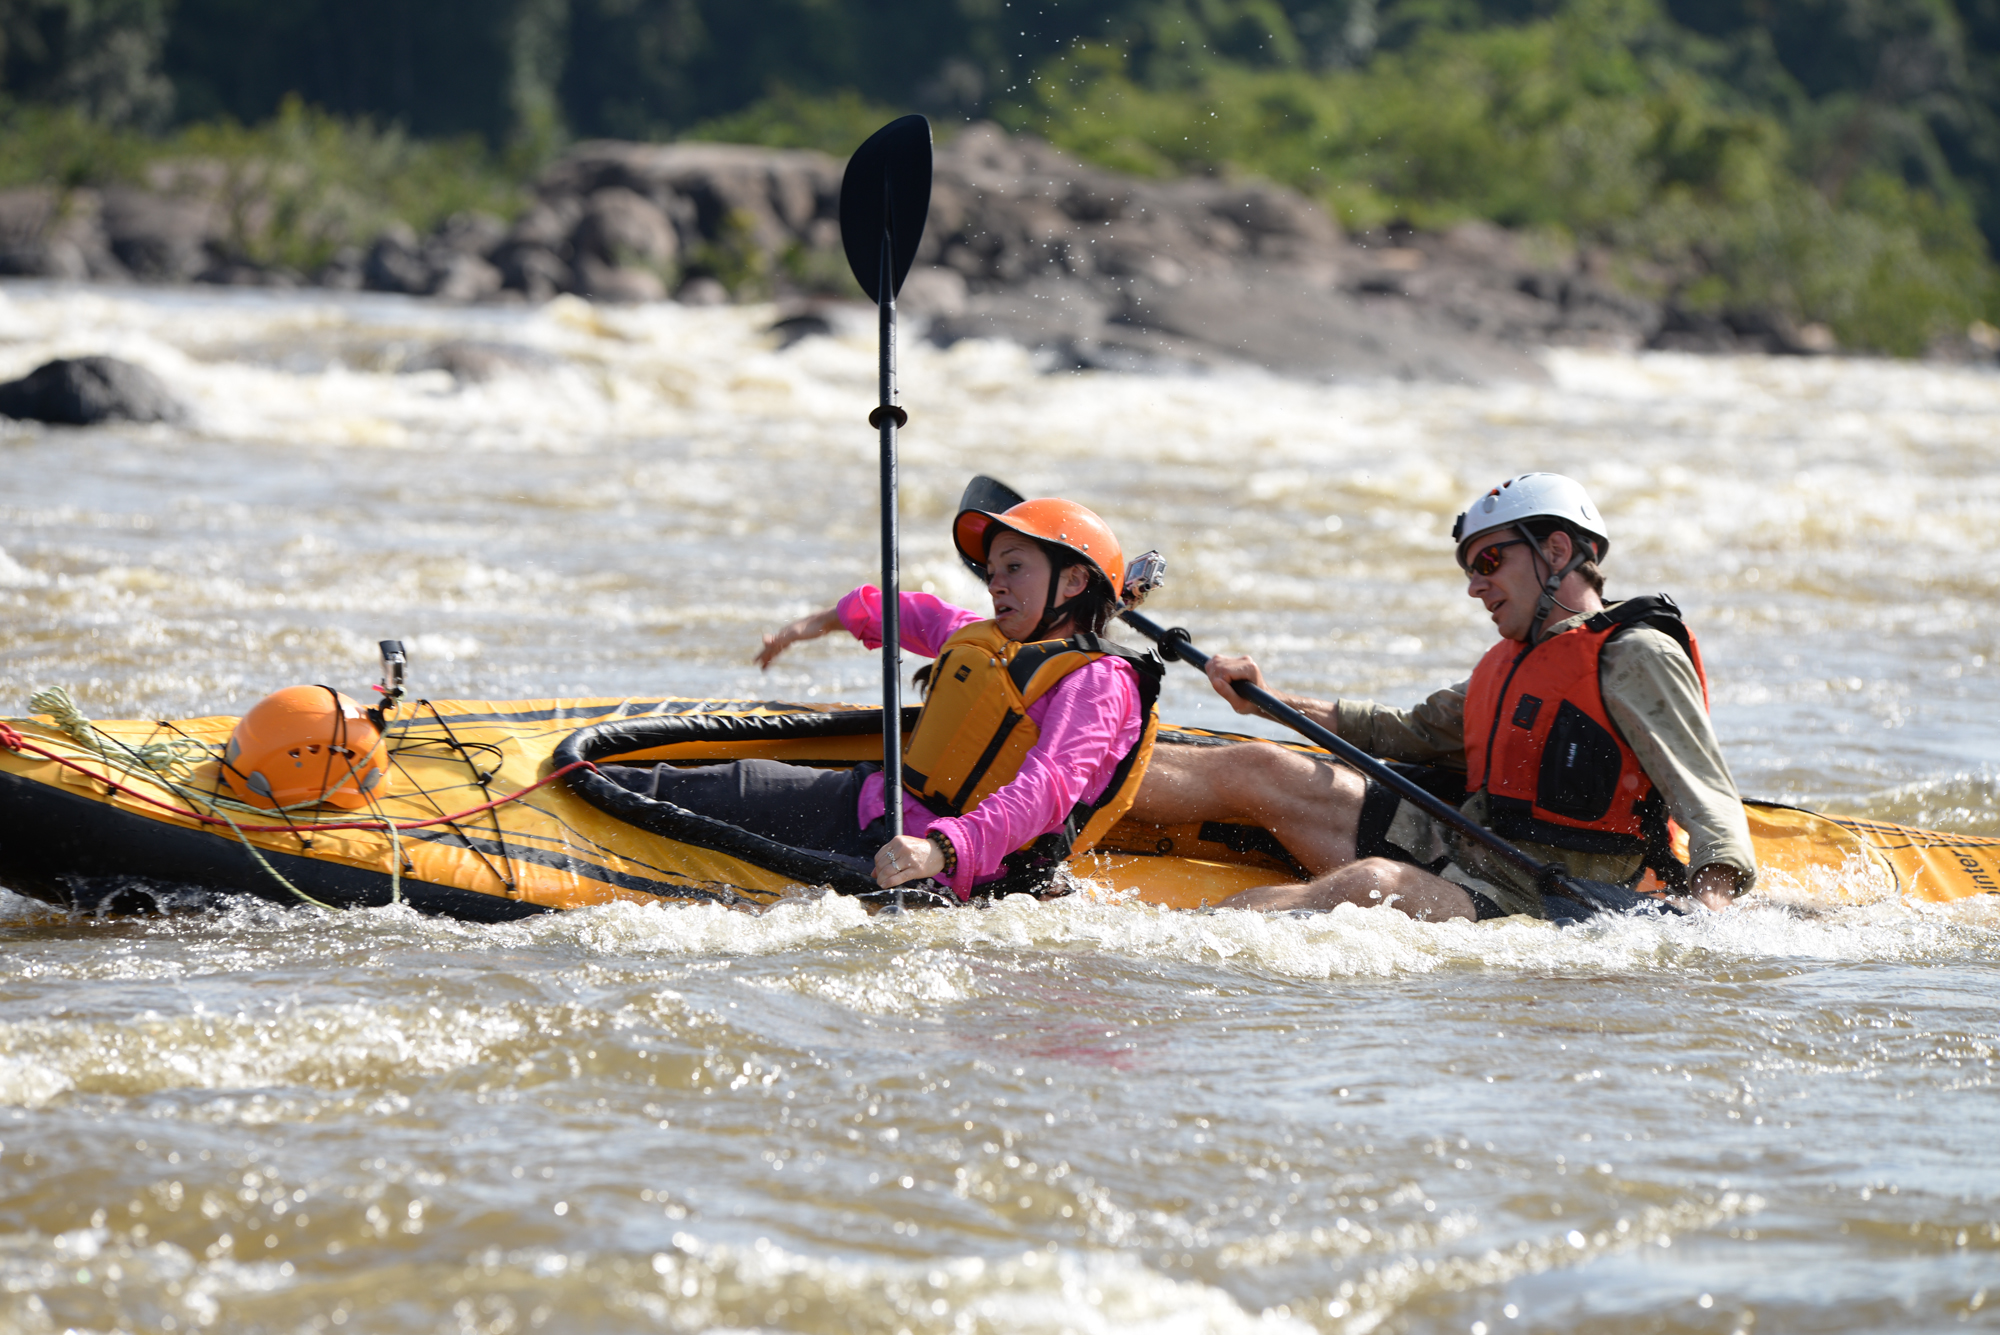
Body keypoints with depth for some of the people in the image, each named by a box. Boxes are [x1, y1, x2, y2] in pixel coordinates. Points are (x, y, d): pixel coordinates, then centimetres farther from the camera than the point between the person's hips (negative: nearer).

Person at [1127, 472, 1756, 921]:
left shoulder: (1636, 658, -7)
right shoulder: (1513, 662, 22)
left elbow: (1711, 802, -15)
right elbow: (1411, 732, 32)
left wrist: (1711, 899, -35)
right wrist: (1267, 699, 25)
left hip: (1517, 910, -9)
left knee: (1372, 883, -36)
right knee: (1259, 770, -1)